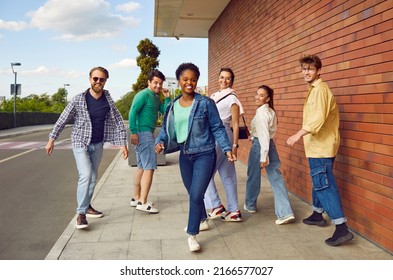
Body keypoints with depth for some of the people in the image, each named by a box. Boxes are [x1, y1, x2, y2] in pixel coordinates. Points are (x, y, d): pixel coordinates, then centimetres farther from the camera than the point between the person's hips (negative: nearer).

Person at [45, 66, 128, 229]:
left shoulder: (108, 100, -1)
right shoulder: (79, 99, -11)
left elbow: (118, 121, 1)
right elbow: (63, 119, -4)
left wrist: (123, 143, -4)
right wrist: (52, 139, -4)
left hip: (98, 145, 4)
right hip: (80, 143, -4)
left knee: (93, 177, 12)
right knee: (86, 175, -18)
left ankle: (87, 206, 29)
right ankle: (81, 213, -10)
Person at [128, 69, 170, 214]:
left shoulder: (156, 98, 17)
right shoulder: (143, 94, -11)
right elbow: (133, 112, -19)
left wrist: (167, 97, 2)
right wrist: (133, 132, -24)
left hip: (148, 133, 10)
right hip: (143, 133, -10)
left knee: (142, 167, 14)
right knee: (149, 168, -12)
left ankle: (136, 198, 24)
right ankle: (143, 203, -11)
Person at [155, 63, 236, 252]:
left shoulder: (206, 103, -9)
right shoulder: (172, 106, 4)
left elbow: (217, 128, -5)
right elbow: (166, 128, 9)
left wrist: (227, 148, -12)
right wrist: (160, 141, -11)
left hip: (205, 155, -5)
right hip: (185, 155, 5)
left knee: (196, 195, -10)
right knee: (193, 194, 19)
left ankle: (192, 235, 4)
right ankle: (202, 221, 44)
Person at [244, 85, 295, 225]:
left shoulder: (261, 113, -16)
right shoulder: (270, 111, 12)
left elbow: (264, 135, -21)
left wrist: (263, 156, -23)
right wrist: (252, 134, 33)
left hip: (259, 145, -8)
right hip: (271, 145, 8)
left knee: (253, 177, 13)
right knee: (276, 178, 1)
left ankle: (250, 205, 33)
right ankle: (286, 213, -5)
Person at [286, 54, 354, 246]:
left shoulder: (320, 89, -15)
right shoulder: (314, 90, 17)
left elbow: (319, 118, -27)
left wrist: (299, 134, -32)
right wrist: (303, 135, 24)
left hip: (321, 146, -10)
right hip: (317, 145, 10)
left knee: (324, 185, -12)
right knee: (318, 182, 20)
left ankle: (342, 228, -12)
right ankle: (318, 215, 36)